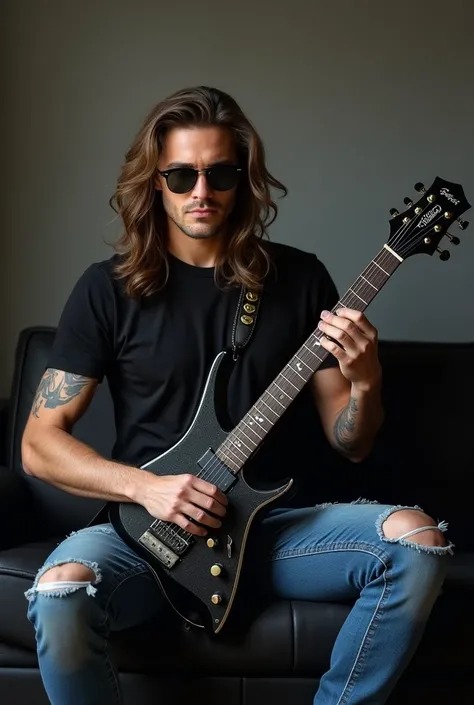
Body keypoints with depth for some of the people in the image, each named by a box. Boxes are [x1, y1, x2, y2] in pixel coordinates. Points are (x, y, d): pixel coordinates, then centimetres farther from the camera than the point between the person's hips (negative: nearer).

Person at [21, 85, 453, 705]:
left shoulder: (300, 278, 4)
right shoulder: (109, 288, -1)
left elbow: (350, 444, 7)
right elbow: (39, 442, -1)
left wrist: (366, 382, -15)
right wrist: (144, 486, -16)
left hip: (273, 521, 2)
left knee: (419, 542, -21)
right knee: (60, 594, -32)